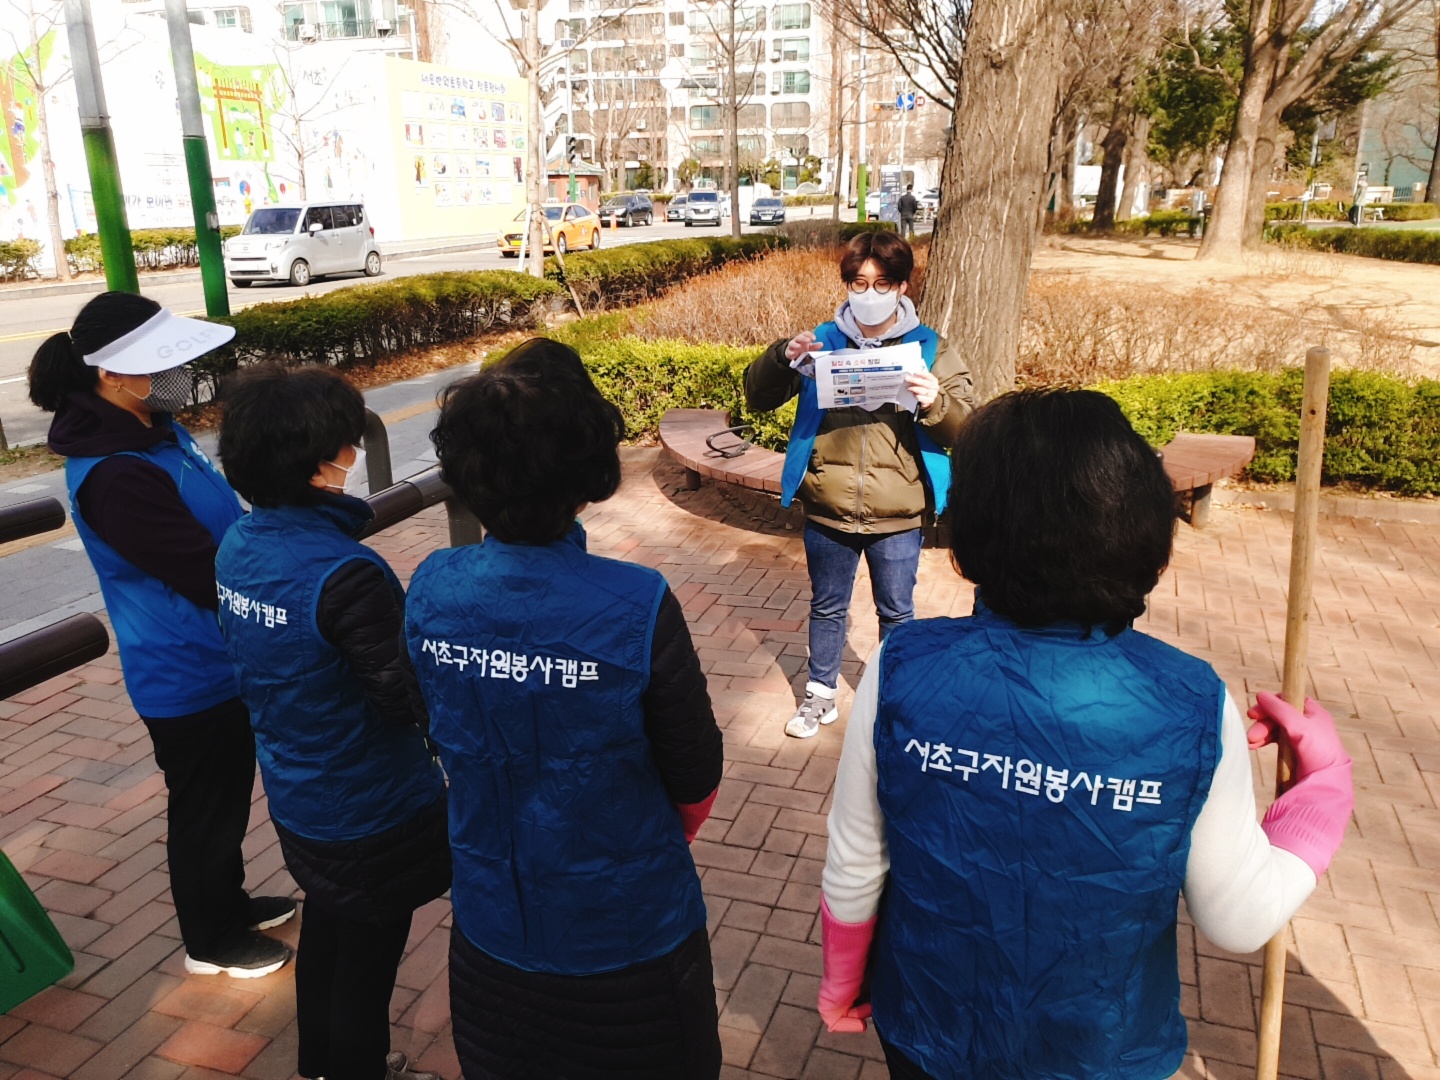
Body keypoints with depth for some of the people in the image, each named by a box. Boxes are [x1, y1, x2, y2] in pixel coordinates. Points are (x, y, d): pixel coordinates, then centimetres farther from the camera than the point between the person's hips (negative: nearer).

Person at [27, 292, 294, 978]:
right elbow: (214, 579, -30)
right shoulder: (115, 478, -30)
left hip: (216, 660, 9)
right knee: (207, 808, 12)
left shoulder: (154, 431, 0)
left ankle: (228, 901, 48)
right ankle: (211, 942, 35)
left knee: (226, 798, 26)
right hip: (190, 676, -9)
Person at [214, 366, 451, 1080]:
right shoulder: (345, 573, -32)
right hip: (369, 815, -8)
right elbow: (411, 701, -27)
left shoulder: (238, 546, -6)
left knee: (323, 934, 29)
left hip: (295, 801, 8)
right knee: (366, 963, 16)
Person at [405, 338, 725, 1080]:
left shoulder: (430, 592, -16)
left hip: (490, 929, 4)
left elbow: (450, 742, 0)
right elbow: (696, 779, -14)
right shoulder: (638, 608, -28)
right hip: (627, 936, -3)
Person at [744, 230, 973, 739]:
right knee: (827, 608, 17)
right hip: (827, 513, 1)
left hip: (898, 519, -1)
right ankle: (820, 696, 35)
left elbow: (964, 430, -6)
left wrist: (935, 403, -27)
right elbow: (757, 398, -1)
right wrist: (783, 358, -20)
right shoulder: (823, 342, 1)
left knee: (896, 613, 16)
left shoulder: (929, 349, -2)